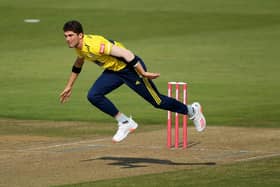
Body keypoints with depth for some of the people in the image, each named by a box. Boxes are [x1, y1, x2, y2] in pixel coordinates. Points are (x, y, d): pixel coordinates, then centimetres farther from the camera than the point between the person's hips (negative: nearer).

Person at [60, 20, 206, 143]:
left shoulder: (94, 44, -32)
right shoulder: (79, 47, -3)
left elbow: (126, 53, -33)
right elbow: (78, 64, 21)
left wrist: (143, 73, -29)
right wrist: (69, 86, 26)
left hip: (130, 67, -8)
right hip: (113, 71, 8)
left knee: (158, 102, 2)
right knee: (93, 96, -7)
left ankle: (191, 111, 25)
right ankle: (125, 123, 5)